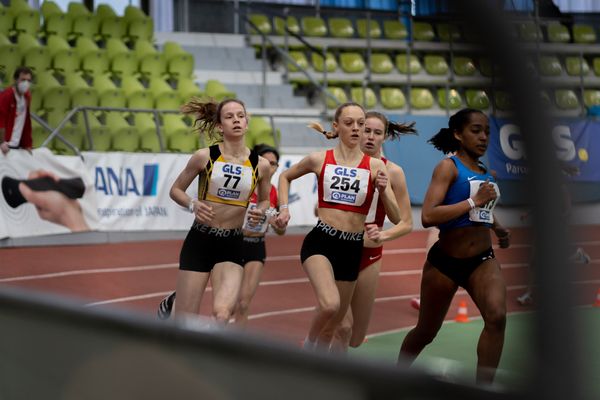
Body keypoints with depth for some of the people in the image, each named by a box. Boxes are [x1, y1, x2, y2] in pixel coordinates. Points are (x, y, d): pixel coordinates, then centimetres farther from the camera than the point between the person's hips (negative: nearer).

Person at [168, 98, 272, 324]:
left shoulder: (260, 165, -1)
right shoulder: (204, 157, -6)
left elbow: (264, 200, 17)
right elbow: (176, 190, 5)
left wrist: (260, 212, -6)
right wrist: (192, 205, -14)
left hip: (232, 246, 1)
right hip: (199, 240, -1)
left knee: (222, 315, -20)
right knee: (184, 322, 0)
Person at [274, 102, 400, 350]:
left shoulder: (375, 166, 1)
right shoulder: (319, 160, 0)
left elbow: (395, 217, 1)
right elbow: (285, 176, 20)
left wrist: (382, 190, -16)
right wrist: (284, 207, 7)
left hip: (352, 248, 3)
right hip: (320, 242, -2)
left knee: (332, 326, 11)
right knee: (329, 304, -30)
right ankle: (308, 347, -3)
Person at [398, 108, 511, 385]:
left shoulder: (487, 172, 7)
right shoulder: (448, 167, -12)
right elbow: (428, 216, -26)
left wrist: (497, 228, 12)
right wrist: (474, 201, -26)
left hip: (482, 260, 4)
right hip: (445, 262, -4)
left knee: (497, 317, -24)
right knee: (426, 332, 14)